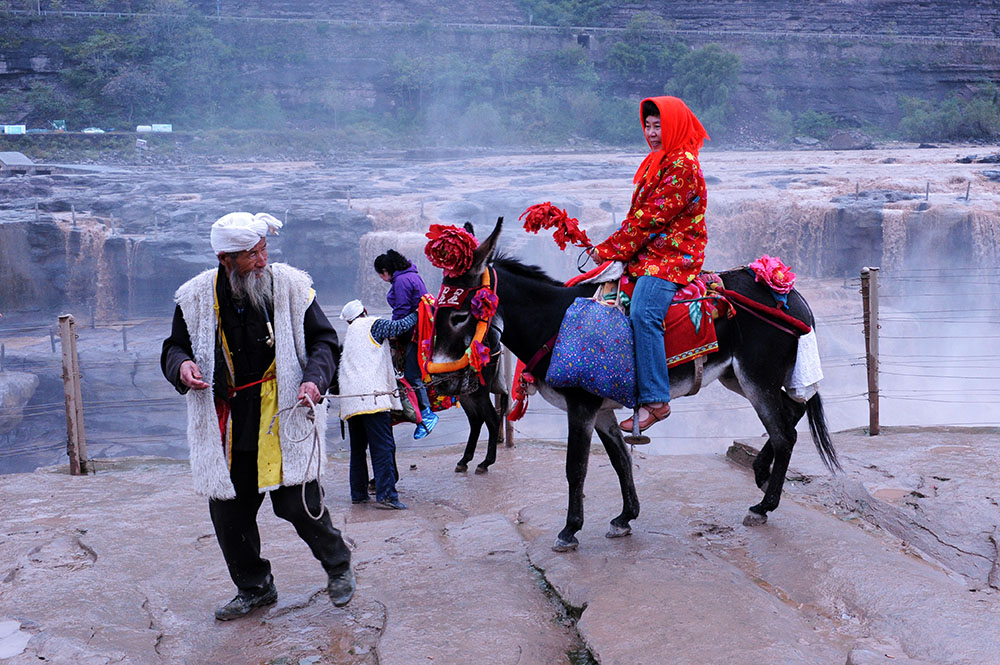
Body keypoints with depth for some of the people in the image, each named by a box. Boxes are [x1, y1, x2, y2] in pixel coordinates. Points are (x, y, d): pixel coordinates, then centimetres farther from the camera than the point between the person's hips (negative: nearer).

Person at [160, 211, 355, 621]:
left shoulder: (291, 287, -5)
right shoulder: (196, 299, -2)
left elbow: (323, 341, 3)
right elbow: (175, 348, 10)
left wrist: (315, 379, -16)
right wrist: (181, 366, -14)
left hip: (283, 421, -2)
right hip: (226, 426, 3)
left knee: (297, 504, -6)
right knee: (228, 512, 8)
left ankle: (338, 564, 24)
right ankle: (254, 588, 30)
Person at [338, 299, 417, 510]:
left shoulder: (349, 333, 26)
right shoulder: (373, 324, 4)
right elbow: (401, 326, -3)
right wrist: (416, 314, 16)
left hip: (349, 401, 8)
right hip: (372, 395, -8)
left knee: (358, 448, 16)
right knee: (383, 447, -10)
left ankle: (358, 493, 21)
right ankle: (386, 494, -17)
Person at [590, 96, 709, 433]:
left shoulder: (682, 165, -13)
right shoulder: (658, 161, 19)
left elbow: (652, 216, -18)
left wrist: (610, 249, -15)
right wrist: (610, 248, 6)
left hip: (671, 256, -11)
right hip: (649, 252, 11)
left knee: (643, 314, -30)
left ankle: (655, 401, -29)